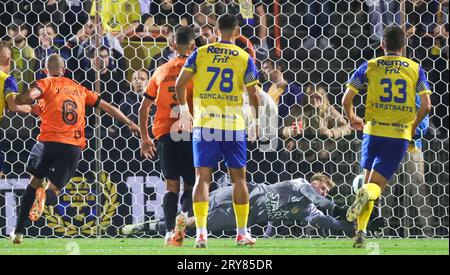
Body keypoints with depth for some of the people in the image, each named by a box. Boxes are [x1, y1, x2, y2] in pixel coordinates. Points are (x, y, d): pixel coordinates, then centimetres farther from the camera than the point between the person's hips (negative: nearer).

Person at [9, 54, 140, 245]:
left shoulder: (46, 83, 7)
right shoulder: (79, 89, 20)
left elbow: (29, 95, -16)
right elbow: (107, 107, 26)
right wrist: (130, 124, 35)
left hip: (49, 141, -2)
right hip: (74, 148, 2)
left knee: (34, 183, 16)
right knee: (53, 189, 9)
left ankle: (18, 231, 9)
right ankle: (45, 196, -30)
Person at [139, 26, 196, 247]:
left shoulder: (161, 71, 12)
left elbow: (143, 108, 16)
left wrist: (145, 138, 24)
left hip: (164, 133, 3)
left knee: (171, 185, 8)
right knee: (190, 183, 6)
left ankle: (171, 232, -1)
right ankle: (185, 214, -23)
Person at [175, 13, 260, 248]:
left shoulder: (200, 53, 2)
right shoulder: (244, 58, 0)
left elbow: (180, 83, -1)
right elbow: (253, 94, -1)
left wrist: (184, 110, 13)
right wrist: (255, 121, 14)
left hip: (204, 123, 0)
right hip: (234, 125, 0)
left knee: (202, 177, 1)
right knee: (238, 177, 11)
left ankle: (201, 232, -10)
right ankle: (242, 233, 14)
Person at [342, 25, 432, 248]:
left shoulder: (370, 66, 5)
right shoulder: (415, 69, 5)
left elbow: (346, 99, 1)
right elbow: (426, 105, -1)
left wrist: (352, 118, 22)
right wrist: (413, 126, 18)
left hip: (373, 131, 1)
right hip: (400, 134, -1)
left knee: (368, 180, 16)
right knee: (378, 184, 3)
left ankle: (361, 232, 3)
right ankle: (368, 193, -35)